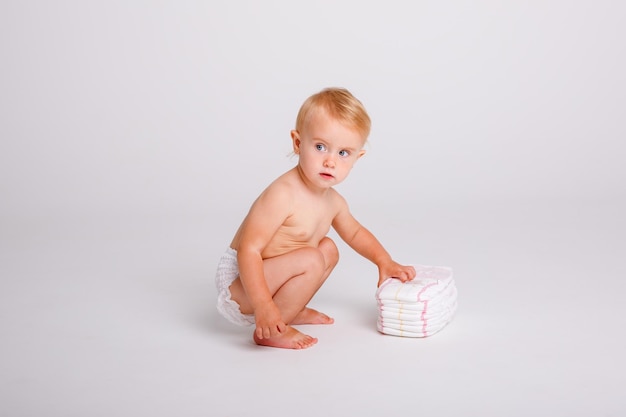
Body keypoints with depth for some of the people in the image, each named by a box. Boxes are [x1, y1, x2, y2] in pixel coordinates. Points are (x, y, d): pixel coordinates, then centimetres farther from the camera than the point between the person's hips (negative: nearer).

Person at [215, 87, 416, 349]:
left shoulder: (333, 201, 1)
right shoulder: (283, 195, -28)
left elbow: (355, 233, 24)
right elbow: (248, 250, -31)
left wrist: (384, 261, 14)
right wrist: (263, 306, -37)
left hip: (266, 276, 9)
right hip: (238, 281, -9)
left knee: (328, 249, 17)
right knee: (311, 259, -27)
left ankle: (291, 311, 16)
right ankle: (271, 332, -13)